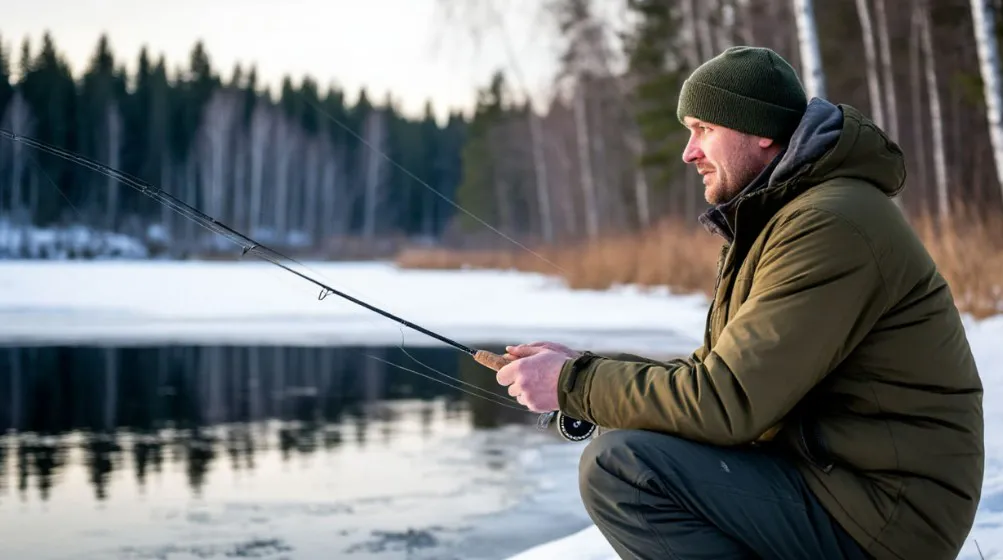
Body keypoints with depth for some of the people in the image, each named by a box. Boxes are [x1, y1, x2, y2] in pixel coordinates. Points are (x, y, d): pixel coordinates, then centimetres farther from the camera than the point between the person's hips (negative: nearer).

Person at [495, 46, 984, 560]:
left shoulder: (830, 225, -20)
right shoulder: (778, 215, 14)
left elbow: (727, 402, -24)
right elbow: (718, 369, 15)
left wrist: (574, 385, -13)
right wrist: (586, 366, 2)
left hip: (878, 516, -11)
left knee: (618, 466, -20)